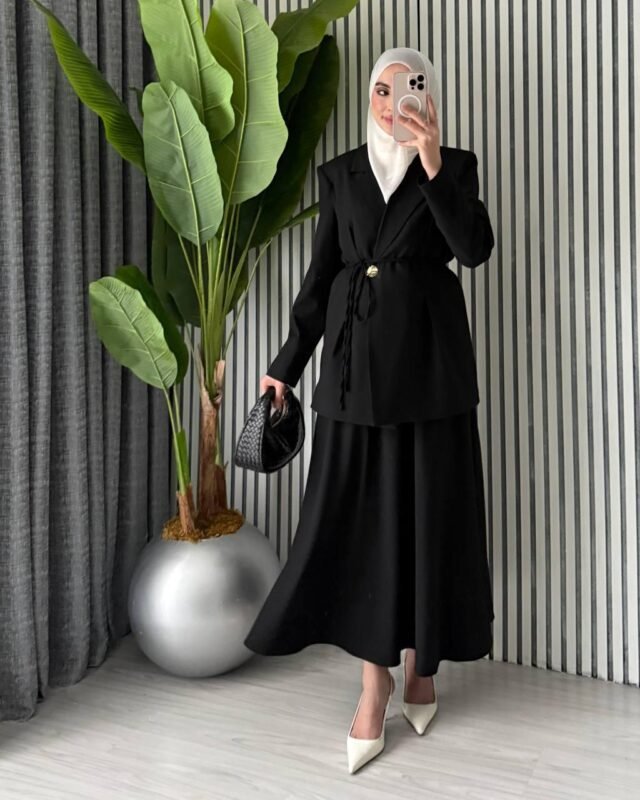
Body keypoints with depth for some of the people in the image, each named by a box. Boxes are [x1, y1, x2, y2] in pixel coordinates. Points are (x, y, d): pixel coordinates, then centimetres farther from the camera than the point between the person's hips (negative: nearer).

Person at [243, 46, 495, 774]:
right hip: (356, 357, 2)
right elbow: (320, 275, 9)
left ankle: (420, 662, 24)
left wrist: (434, 167, -20)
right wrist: (287, 364, 6)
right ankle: (374, 677, 14)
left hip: (429, 356, -1)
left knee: (428, 510, 4)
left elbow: (476, 249, -12)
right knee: (357, 513, 0)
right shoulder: (339, 174, 10)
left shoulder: (455, 166, 5)